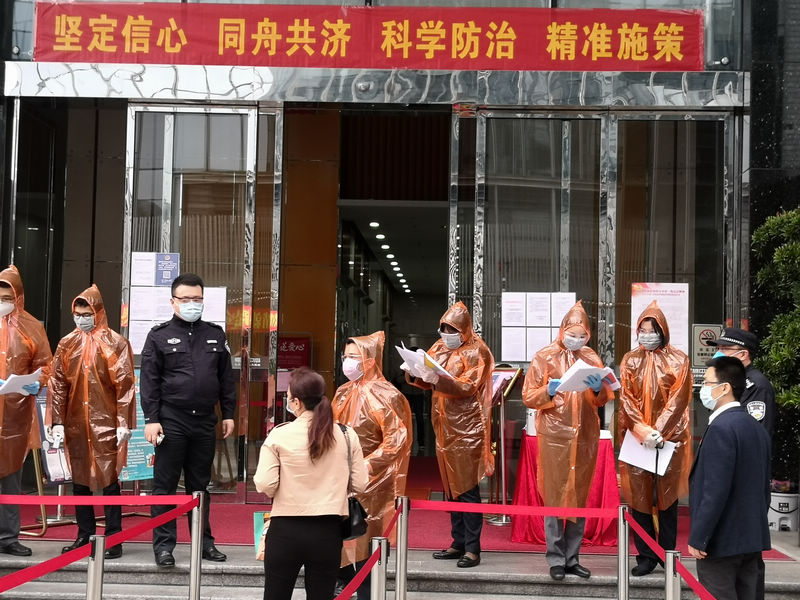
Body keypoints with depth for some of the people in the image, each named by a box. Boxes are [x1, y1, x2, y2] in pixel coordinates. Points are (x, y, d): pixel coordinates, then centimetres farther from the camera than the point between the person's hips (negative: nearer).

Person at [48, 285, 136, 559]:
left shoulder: (116, 343, -3)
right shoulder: (67, 344, 7)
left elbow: (125, 385, -5)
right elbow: (57, 384, 7)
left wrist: (124, 422, -10)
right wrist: (58, 421, 0)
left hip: (106, 423, -4)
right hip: (75, 423, 4)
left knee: (109, 479, -1)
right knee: (79, 479, 10)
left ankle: (113, 538, 5)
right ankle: (85, 535, 19)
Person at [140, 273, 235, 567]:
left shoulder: (215, 334, 12)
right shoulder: (160, 335, 1)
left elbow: (226, 378, 14)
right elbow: (149, 380, -3)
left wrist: (228, 413, 10)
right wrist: (151, 419, -9)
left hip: (205, 421, 3)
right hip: (171, 419, -3)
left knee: (200, 484, 12)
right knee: (165, 484, 1)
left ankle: (204, 541, 19)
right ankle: (163, 544, 7)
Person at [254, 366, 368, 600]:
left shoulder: (279, 435, -10)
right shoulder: (346, 435, -3)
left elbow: (264, 485, -13)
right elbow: (360, 485, 1)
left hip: (286, 530, -2)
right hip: (328, 531, 2)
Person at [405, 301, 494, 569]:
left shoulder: (475, 351, -6)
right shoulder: (439, 348, 14)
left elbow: (467, 386, -16)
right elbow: (427, 382, 14)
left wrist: (436, 378, -28)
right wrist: (415, 372, -8)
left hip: (467, 428, -7)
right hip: (444, 426, 7)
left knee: (467, 488, -7)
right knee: (451, 487, 10)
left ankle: (473, 548, -4)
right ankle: (458, 543, 17)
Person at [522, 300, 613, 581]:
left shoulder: (592, 358, 8)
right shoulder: (544, 357, -1)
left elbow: (604, 399, 7)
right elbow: (528, 397, -3)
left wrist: (598, 389, -14)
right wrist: (548, 392, -21)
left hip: (586, 436, 3)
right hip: (554, 436, -3)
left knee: (580, 497, 8)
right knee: (554, 497, 0)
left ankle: (572, 558, 16)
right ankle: (556, 559, 8)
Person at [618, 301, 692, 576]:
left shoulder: (678, 361, 1)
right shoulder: (630, 361, 7)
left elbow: (678, 400, -5)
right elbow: (626, 400, 0)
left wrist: (659, 432, -15)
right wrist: (644, 432, -13)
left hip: (670, 437, -2)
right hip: (636, 438, 2)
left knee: (667, 495, 3)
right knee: (639, 496, 1)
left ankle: (667, 554, 13)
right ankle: (646, 556, 9)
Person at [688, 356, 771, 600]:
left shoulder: (721, 428, -18)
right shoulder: (756, 428, 11)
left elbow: (715, 491, -22)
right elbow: (763, 488, 15)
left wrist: (698, 538, -17)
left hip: (721, 541, -9)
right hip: (752, 539, 9)